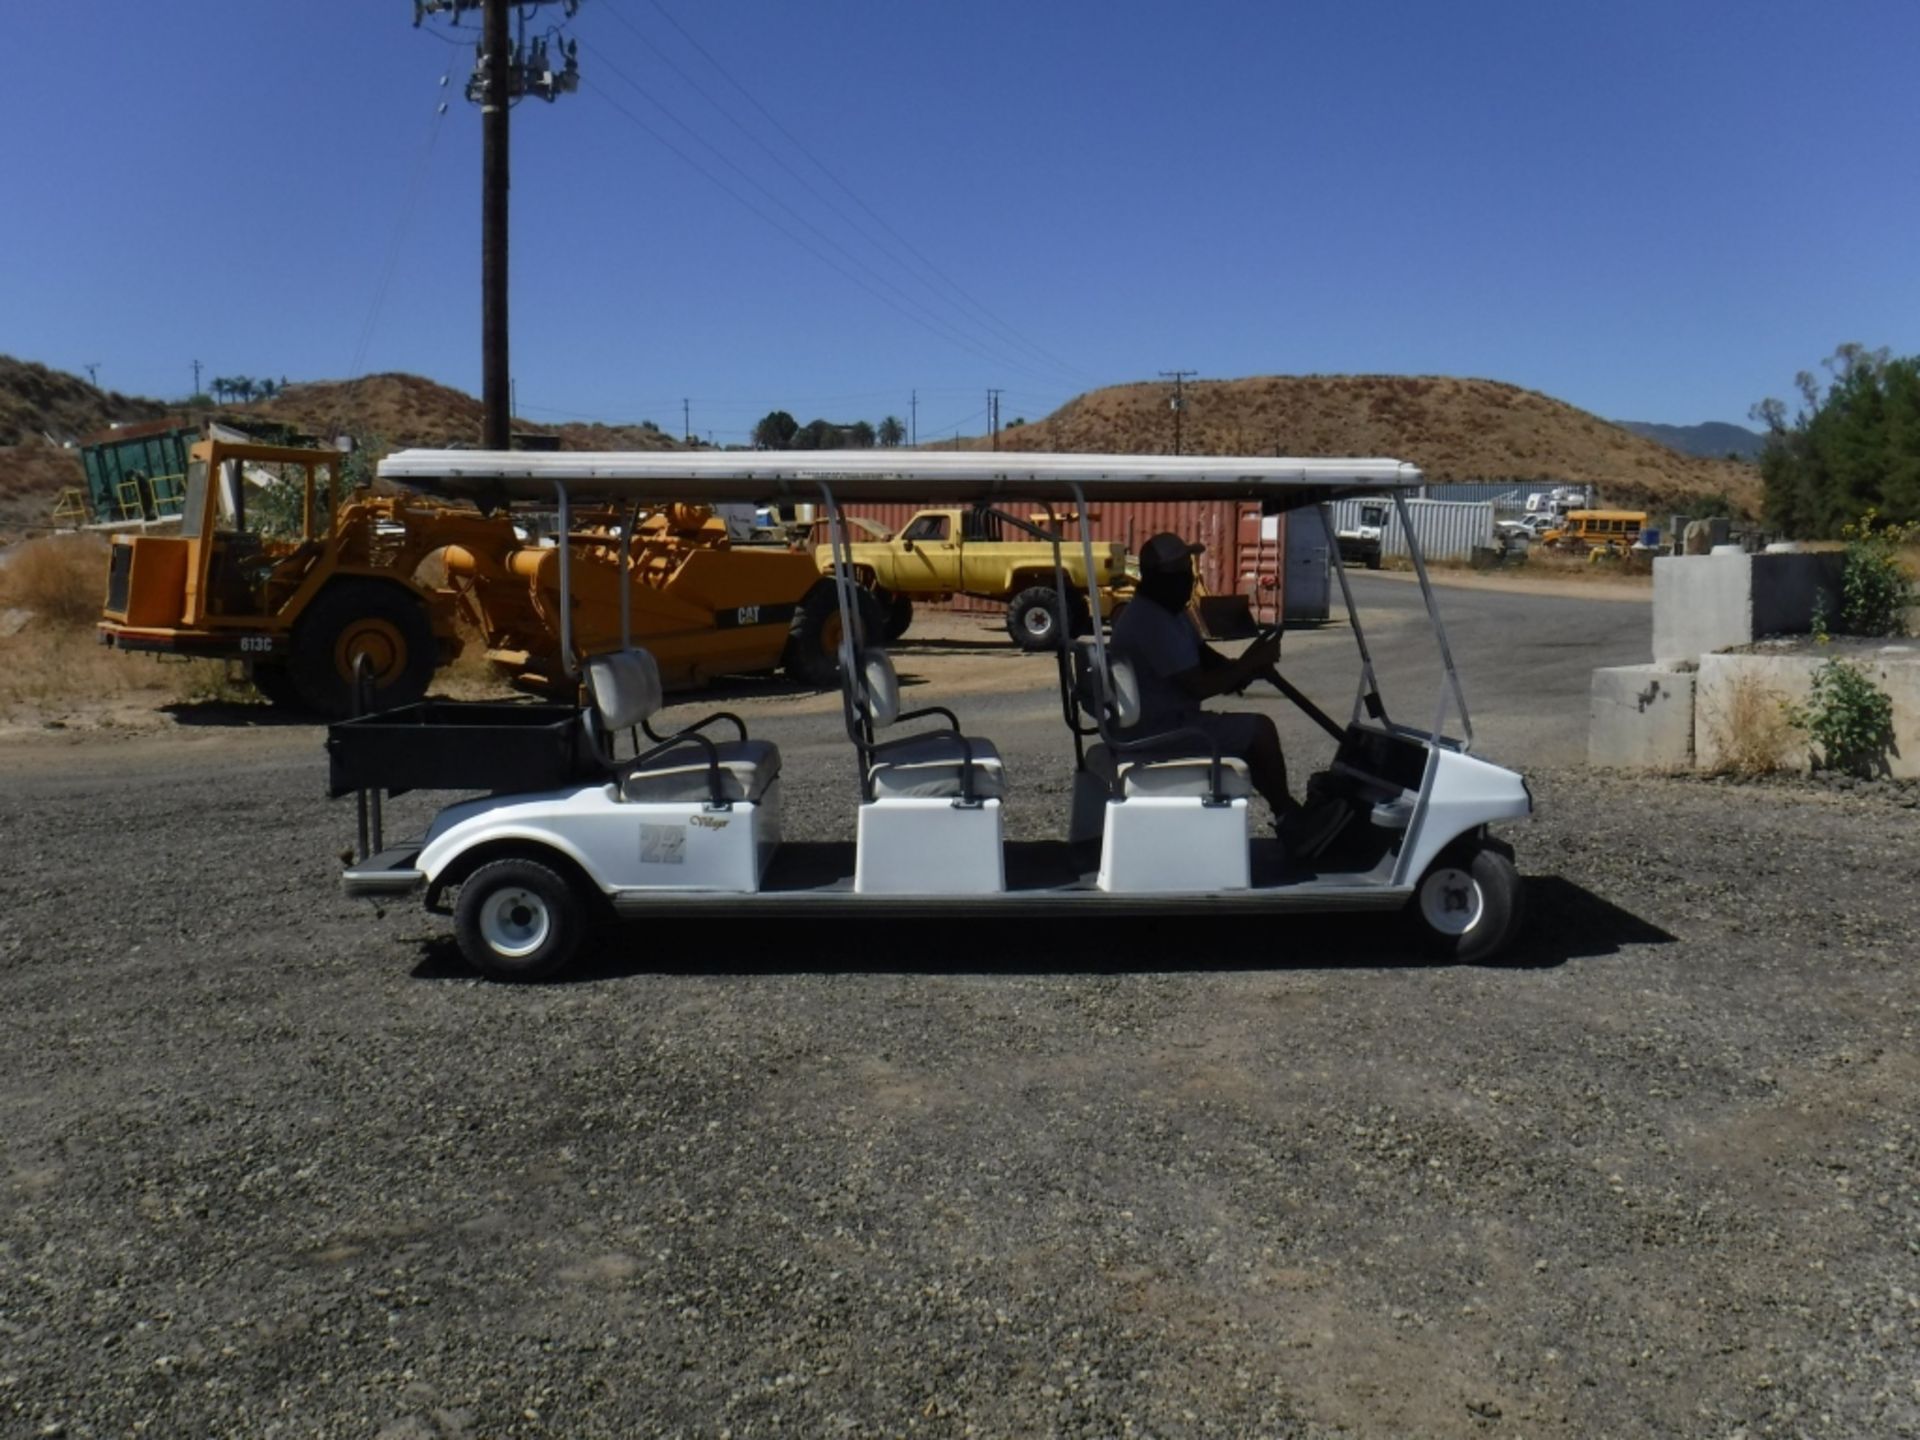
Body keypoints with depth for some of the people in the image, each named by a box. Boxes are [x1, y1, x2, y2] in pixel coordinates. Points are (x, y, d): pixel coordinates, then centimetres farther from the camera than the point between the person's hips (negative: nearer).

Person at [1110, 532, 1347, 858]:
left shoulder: (1168, 612, 10)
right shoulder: (1153, 623, -24)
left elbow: (1204, 654, 15)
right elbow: (1199, 686, -26)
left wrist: (1241, 666, -7)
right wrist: (1249, 663, -14)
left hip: (1161, 722, 11)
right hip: (1161, 731, -11)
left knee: (1251, 734, 18)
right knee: (1260, 730, -7)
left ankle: (1294, 821, 22)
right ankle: (1290, 820, 12)